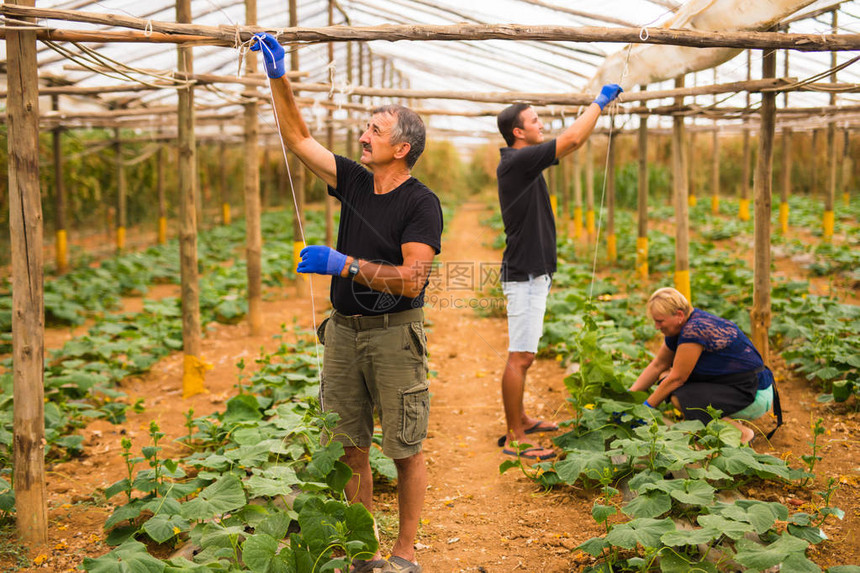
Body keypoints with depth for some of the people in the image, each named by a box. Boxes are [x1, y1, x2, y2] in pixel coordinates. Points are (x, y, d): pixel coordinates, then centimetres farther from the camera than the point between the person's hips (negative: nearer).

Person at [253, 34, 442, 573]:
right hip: (344, 329, 6)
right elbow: (299, 139, 14)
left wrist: (345, 265, -25)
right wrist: (279, 78, 7)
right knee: (350, 447, 10)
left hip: (395, 333, -6)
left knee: (406, 449, 4)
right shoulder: (355, 182, 7)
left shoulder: (421, 203, -12)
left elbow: (411, 280, -21)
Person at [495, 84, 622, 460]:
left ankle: (520, 420, 31)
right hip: (524, 275, -11)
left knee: (522, 354, 19)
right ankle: (514, 439, -2)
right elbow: (572, 138, -19)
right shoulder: (516, 162, -17)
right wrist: (600, 101, -8)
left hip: (533, 273, 11)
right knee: (520, 357, -7)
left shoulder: (525, 161, 12)